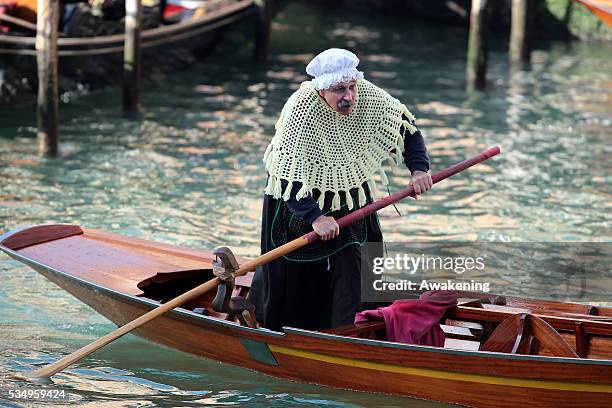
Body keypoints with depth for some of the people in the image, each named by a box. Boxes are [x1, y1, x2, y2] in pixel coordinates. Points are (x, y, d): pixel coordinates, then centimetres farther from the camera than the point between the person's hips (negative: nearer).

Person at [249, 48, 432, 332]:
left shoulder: (368, 96, -18)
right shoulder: (301, 111, -33)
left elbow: (406, 125, -3)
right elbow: (288, 174, -35)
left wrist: (419, 168, -15)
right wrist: (314, 217, -41)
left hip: (350, 194, 4)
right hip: (298, 195, -4)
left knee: (351, 263, -3)